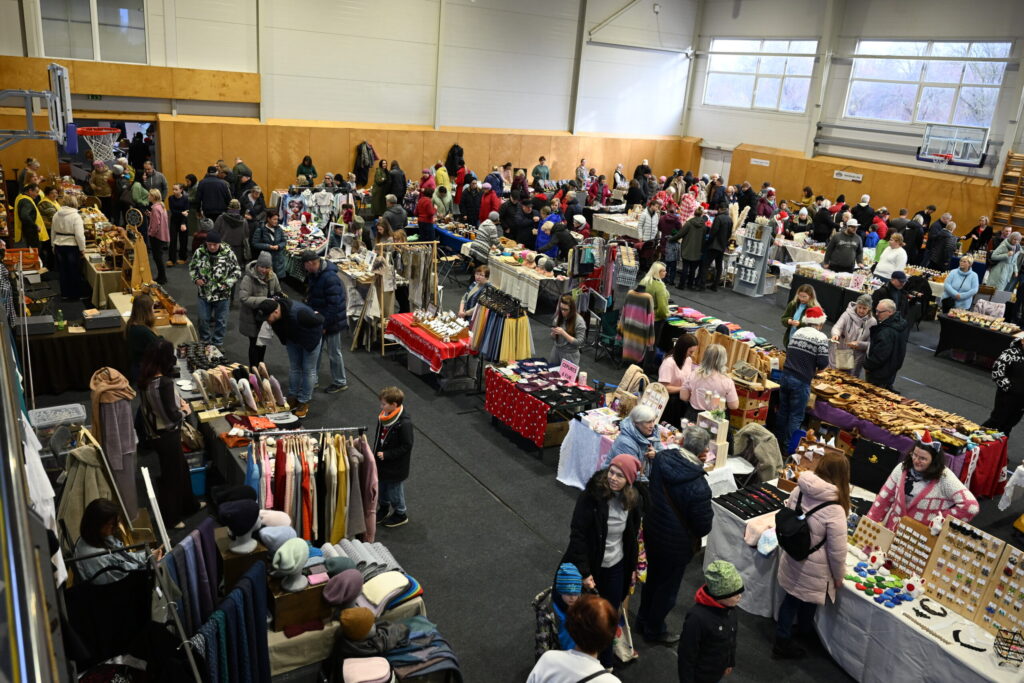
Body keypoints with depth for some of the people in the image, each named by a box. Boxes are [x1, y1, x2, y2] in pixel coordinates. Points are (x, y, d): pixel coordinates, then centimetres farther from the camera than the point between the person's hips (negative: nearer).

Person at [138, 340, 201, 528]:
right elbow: (172, 416, -26)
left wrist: (178, 401, 2)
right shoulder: (165, 382, -28)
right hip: (167, 435, -9)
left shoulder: (145, 379, -2)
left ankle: (188, 505, 44)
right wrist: (185, 410, -7)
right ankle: (170, 518, 27)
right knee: (171, 475, 11)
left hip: (154, 433, 9)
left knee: (181, 467, 25)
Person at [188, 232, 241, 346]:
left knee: (221, 320, 12)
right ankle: (204, 342, 35)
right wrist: (196, 279, -8)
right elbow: (192, 267, 9)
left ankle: (217, 344, 30)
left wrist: (227, 283, -15)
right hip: (204, 293, 2)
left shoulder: (228, 254, -13)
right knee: (203, 319, 15)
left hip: (222, 294, -2)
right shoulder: (199, 252, -7)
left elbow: (237, 271, -5)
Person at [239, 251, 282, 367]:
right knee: (254, 343, 3)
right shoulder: (248, 278, -21)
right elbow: (243, 298, -28)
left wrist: (280, 296, -10)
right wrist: (264, 301, -32)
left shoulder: (272, 276, -3)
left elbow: (278, 292, 14)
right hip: (252, 317, -6)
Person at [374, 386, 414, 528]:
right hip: (382, 462, 7)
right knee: (382, 485, 24)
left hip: (396, 466, -7)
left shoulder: (404, 423, -30)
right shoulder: (384, 415, -6)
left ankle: (401, 513, 34)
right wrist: (376, 452, 9)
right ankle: (384, 507, 48)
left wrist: (386, 455, -23)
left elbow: (406, 446, -24)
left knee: (394, 490, 11)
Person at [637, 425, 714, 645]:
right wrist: (708, 513, -2)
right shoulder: (698, 487, -35)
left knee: (653, 576, 28)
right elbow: (704, 527, -23)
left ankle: (643, 619, 49)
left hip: (652, 530, 6)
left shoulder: (661, 458, -16)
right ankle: (654, 630, 40)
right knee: (668, 588, 19)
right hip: (676, 544, -6)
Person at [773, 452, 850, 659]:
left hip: (791, 561, 6)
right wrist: (838, 576, -2)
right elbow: (837, 551, -21)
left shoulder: (799, 491, -13)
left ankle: (782, 640, 39)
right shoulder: (834, 510, -29)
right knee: (808, 603, 19)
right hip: (813, 571, -6)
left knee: (791, 598, 24)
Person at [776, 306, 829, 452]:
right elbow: (823, 363, -13)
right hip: (801, 381, -6)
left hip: (785, 376, 6)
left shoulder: (797, 333, 9)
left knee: (783, 411, 17)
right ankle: (787, 448, 9)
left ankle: (778, 442, 29)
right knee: (796, 416, 5)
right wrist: (815, 370, 8)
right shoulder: (821, 337, -8)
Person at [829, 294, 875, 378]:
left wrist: (858, 344, -23)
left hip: (856, 359, 1)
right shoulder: (848, 314, -7)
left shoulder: (872, 322, -5)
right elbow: (837, 327, -20)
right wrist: (836, 334, -43)